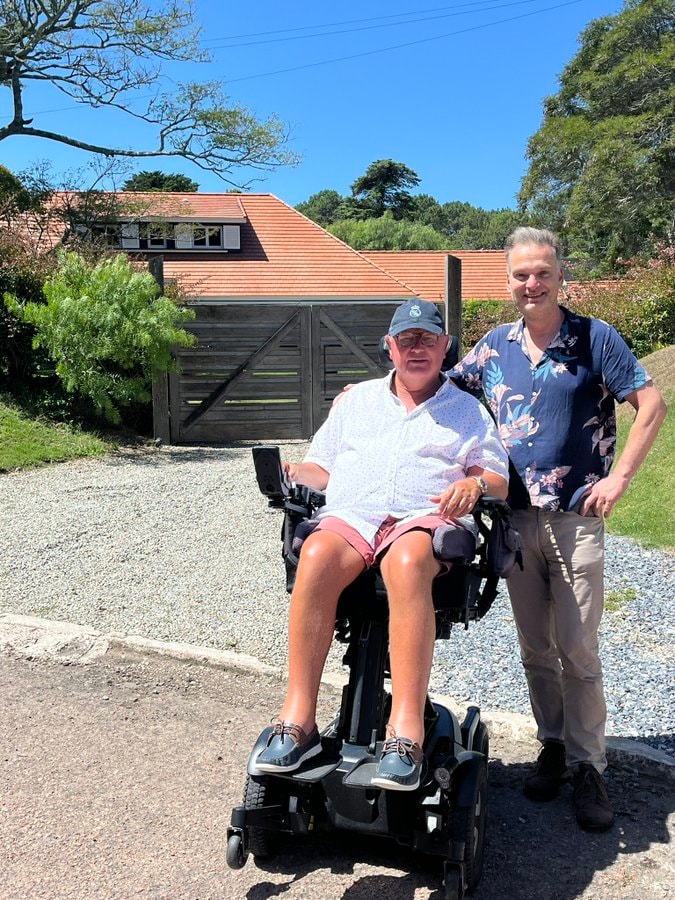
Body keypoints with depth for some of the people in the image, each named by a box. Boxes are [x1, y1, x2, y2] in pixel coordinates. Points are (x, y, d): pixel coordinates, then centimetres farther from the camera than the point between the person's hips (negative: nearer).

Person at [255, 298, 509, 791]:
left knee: (407, 564, -40)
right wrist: (291, 473, 2)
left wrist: (476, 482, -6)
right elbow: (322, 467, 25)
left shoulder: (468, 410, 24)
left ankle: (407, 733, -43)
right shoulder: (357, 399, 28)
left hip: (425, 519, -2)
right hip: (349, 516, 2)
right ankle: (298, 721, -33)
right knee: (317, 556, -35)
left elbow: (499, 480, 17)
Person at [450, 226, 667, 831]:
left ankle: (587, 766, 15)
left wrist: (618, 479, -9)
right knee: (535, 649, 12)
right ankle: (553, 746, 29)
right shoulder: (495, 346, 9)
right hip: (516, 517, 4)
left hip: (576, 517, -3)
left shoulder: (594, 338, -2)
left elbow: (652, 406, -2)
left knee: (578, 651, -1)